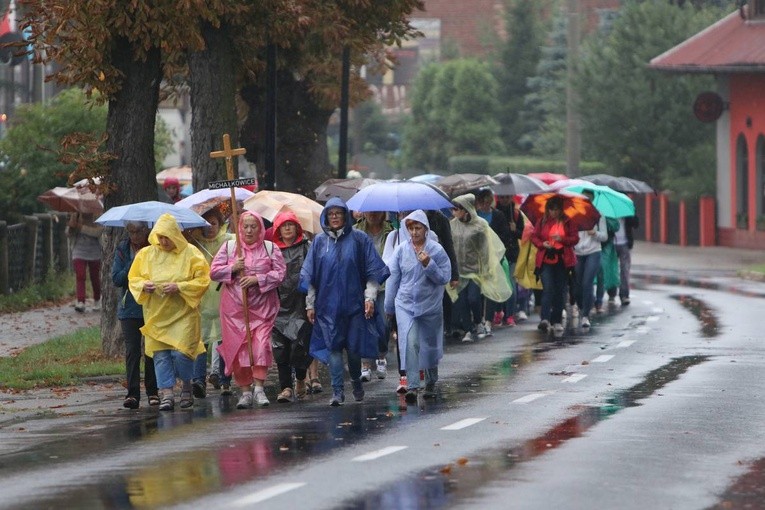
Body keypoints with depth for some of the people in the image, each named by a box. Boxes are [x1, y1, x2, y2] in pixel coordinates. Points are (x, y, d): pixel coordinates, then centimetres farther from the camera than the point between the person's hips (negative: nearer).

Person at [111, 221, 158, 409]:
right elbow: (116, 279, -2)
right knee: (132, 351, -6)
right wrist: (133, 265, -13)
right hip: (129, 308, 0)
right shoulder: (123, 249, 4)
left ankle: (152, 392, 15)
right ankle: (132, 394, -8)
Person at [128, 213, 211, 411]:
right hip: (156, 314, 3)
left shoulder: (191, 254, -2)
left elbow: (203, 280, -4)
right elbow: (133, 278, 12)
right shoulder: (146, 254, 7)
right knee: (161, 354, -1)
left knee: (181, 352, -10)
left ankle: (186, 386, 15)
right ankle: (167, 394, 2)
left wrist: (179, 287, -17)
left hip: (183, 314, -3)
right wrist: (144, 285, -11)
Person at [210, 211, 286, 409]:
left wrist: (258, 279, -15)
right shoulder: (229, 247, 8)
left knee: (261, 345, -14)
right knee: (238, 348, 0)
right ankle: (245, 391, 8)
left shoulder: (270, 248, 5)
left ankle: (259, 388, -6)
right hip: (234, 307, 1)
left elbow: (280, 273, -3)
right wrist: (232, 269, -12)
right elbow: (214, 272, 5)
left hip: (262, 307, -1)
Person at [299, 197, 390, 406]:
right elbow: (310, 275, 10)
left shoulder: (359, 239, 2)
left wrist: (370, 297, -7)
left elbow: (372, 271, 2)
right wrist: (310, 304, 6)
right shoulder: (320, 242, 8)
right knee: (333, 346, -6)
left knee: (354, 347, 4)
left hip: (354, 302, -1)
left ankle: (356, 380, 29)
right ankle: (338, 391, -7)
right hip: (328, 305, 1)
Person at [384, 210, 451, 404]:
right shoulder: (401, 250, 0)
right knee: (410, 343, -16)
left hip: (430, 306, 0)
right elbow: (393, 278, 7)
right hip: (405, 305, 0)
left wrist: (428, 265, -21)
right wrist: (389, 306, 11)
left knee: (430, 345, 13)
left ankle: (431, 384, 33)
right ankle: (412, 386, -19)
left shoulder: (437, 250, -4)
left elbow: (444, 278, -6)